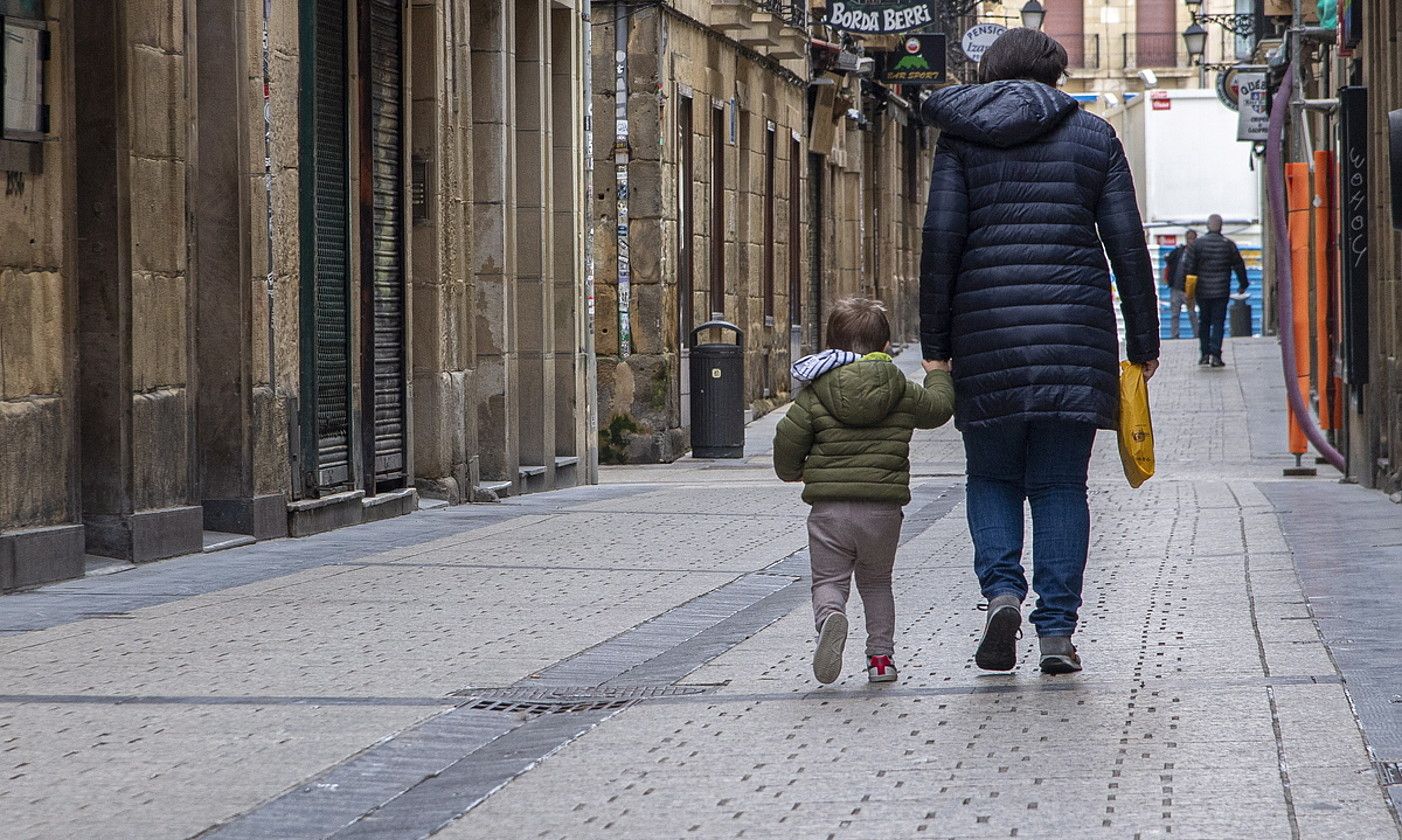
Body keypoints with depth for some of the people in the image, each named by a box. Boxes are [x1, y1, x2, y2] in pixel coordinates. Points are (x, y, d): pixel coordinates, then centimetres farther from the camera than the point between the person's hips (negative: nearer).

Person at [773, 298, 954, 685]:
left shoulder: (815, 393, 0)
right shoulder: (902, 391, 5)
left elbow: (788, 439, -2)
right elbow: (938, 408, 21)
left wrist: (792, 472, 20)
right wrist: (938, 375, 42)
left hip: (829, 507, -2)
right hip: (883, 507, 2)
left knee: (828, 580, 5)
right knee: (876, 581, 20)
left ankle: (830, 616, -28)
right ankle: (881, 655, 14)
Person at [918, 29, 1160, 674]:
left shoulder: (961, 137, 7)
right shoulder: (1094, 136, 10)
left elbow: (940, 239, -1)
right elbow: (1127, 242, 5)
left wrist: (935, 345, 2)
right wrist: (1143, 341, 10)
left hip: (987, 324, 0)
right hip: (1075, 326, 1)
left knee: (991, 478, 13)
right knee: (1060, 485, 6)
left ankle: (1002, 591, -9)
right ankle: (1057, 632, 1)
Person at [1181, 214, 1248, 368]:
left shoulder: (1197, 244, -2)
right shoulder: (1228, 245, -1)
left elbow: (1187, 267, -3)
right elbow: (1239, 266, 7)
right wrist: (1243, 284, 21)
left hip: (1202, 291, 1)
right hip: (1222, 291, -1)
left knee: (1204, 321, 14)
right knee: (1218, 322, 0)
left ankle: (1205, 353, 12)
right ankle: (1215, 354, -10)